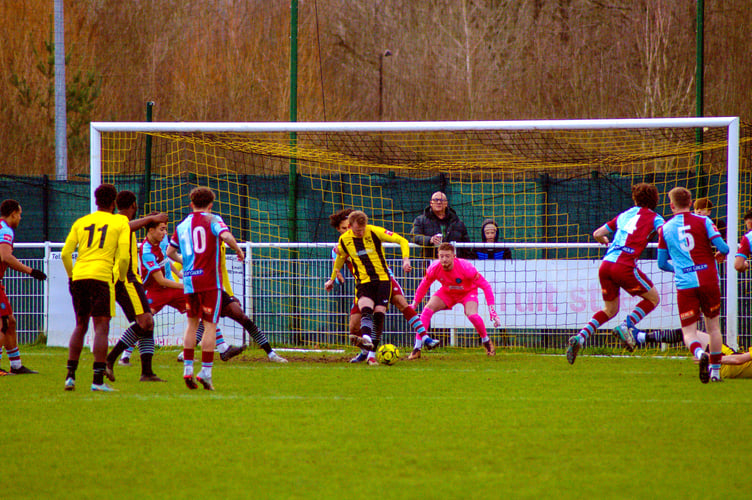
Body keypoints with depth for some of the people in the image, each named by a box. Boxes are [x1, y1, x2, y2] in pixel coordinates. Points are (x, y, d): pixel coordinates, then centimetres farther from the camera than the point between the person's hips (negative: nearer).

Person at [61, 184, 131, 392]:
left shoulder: (81, 222, 15)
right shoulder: (120, 223, 5)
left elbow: (65, 253, 8)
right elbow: (124, 257, -4)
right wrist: (121, 278, 10)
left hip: (79, 275, 4)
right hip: (102, 276, -4)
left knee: (80, 325, 16)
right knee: (101, 326, -4)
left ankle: (70, 375, 14)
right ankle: (98, 380, -12)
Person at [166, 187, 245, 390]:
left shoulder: (182, 225, 12)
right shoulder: (212, 220, -1)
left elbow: (170, 252, 17)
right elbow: (227, 236, -19)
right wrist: (239, 251, -2)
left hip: (189, 280, 4)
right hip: (210, 279, -4)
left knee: (192, 322, 15)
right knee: (210, 324, -1)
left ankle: (188, 368, 8)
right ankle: (206, 372, -6)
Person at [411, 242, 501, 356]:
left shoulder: (465, 267, -34)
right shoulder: (434, 268, -25)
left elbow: (485, 285, -27)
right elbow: (424, 286, -3)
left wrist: (491, 308, -31)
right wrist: (414, 303, 1)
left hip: (467, 292, -3)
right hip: (447, 292, 3)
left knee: (472, 315, -31)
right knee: (428, 309, -20)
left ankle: (486, 340, 0)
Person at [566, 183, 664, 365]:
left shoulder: (624, 215, 23)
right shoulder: (653, 218, 9)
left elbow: (597, 234, 26)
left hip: (606, 264, 6)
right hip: (624, 266, -6)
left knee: (610, 310, 20)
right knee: (652, 298, 13)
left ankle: (581, 336, 1)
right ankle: (626, 326, -6)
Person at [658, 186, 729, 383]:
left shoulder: (665, 229, 7)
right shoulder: (703, 222, 1)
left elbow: (662, 263, 14)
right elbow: (723, 248, -7)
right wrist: (718, 255, 18)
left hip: (685, 285, 0)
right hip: (709, 281, 0)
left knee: (689, 331, 1)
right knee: (713, 326, 16)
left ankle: (699, 353, -31)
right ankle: (715, 370, 17)